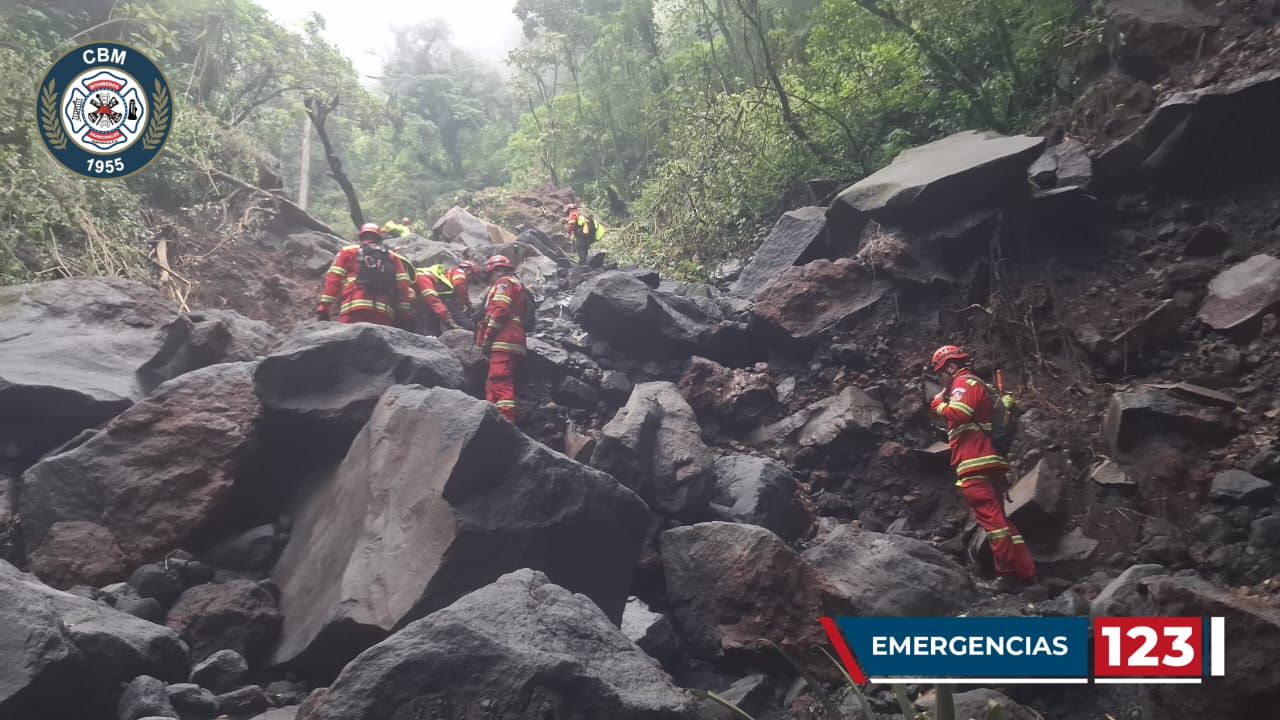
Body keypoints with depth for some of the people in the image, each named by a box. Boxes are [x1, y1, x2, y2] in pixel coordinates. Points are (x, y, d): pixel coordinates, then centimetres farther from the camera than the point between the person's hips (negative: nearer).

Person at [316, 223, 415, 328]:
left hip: (354, 309, -2)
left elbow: (333, 279, 9)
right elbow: (403, 286, 12)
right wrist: (406, 315, 8)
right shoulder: (392, 256, 26)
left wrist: (324, 308, 5)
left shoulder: (348, 251, 22)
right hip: (384, 312, 2)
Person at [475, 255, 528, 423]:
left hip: (503, 341, -10)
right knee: (494, 384, 9)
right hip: (511, 342, 10)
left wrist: (487, 336, -14)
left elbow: (500, 309, -13)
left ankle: (506, 421, -26)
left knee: (500, 382, -18)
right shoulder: (518, 286, 33)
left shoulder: (505, 282, 3)